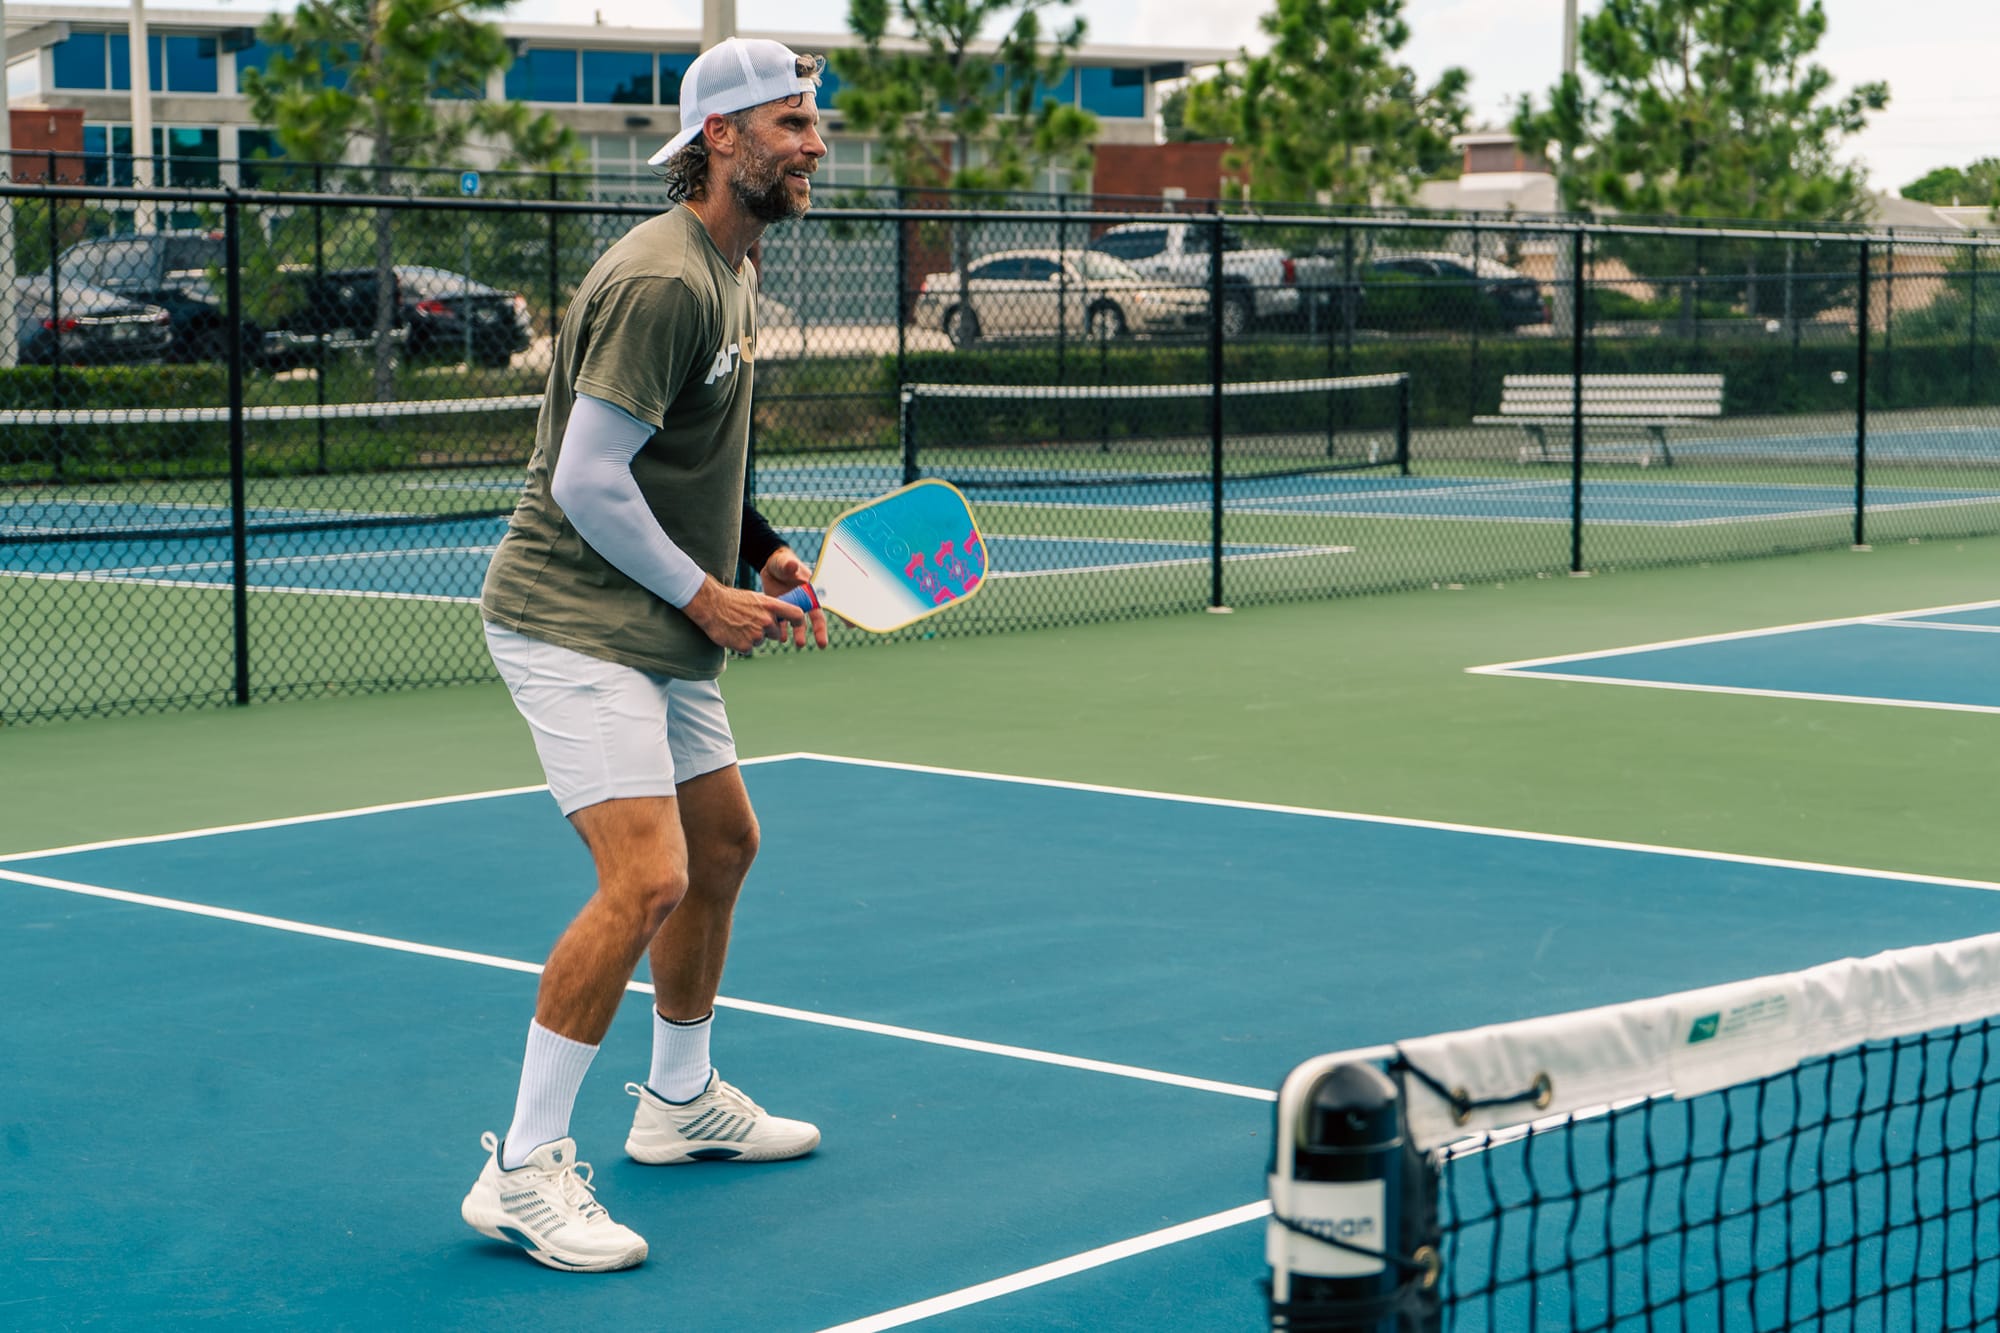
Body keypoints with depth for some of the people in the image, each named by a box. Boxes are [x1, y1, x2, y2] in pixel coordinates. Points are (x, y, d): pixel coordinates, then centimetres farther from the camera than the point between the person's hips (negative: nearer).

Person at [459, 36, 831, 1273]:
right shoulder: (660, 281, -21)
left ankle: (682, 1100, 39)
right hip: (577, 624, -11)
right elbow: (586, 483, -23)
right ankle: (523, 1171, -12)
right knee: (647, 880, -19)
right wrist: (706, 595, -14)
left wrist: (760, 550, 8)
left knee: (723, 846, 20)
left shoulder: (733, 271, 13)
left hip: (659, 634, 11)